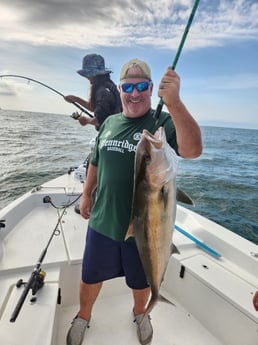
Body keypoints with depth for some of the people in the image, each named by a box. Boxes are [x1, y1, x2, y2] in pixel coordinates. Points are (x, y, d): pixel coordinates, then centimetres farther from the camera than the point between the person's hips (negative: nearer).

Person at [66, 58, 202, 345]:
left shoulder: (163, 122, -11)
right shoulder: (109, 123, 4)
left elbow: (193, 150, -30)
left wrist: (174, 102, -41)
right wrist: (86, 194, 13)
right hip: (103, 222, 4)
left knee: (141, 279, 23)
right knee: (90, 276, 21)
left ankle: (140, 313, 55)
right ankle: (83, 316, 51)